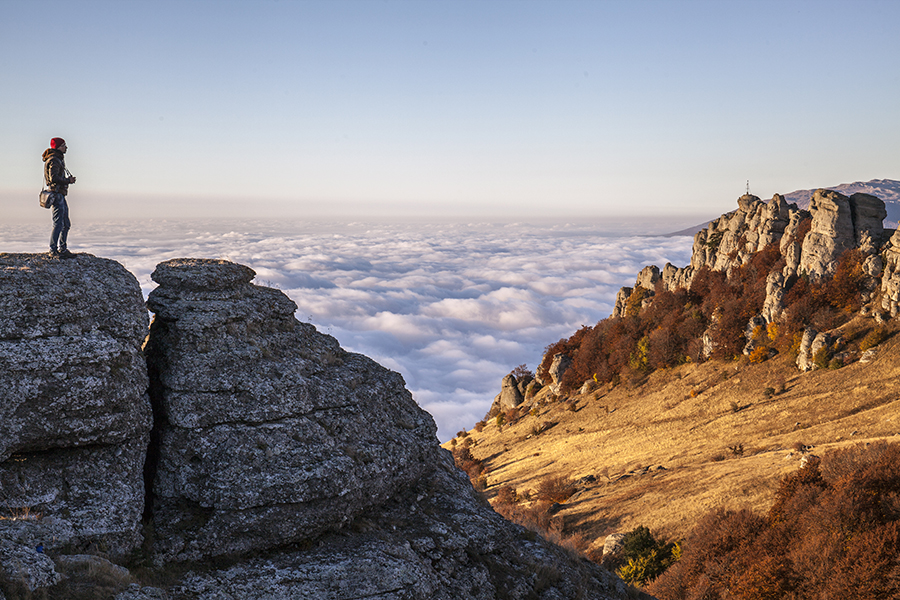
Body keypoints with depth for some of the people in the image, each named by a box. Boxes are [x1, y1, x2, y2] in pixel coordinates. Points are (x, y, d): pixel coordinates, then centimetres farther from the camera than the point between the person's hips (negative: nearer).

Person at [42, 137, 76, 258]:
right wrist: (68, 181, -14)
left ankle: (62, 248, 21)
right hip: (56, 194, -11)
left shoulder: (58, 159, 19)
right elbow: (53, 178, -23)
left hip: (61, 195, 11)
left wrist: (68, 179, 6)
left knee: (66, 224, 14)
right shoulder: (54, 160, -13)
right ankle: (53, 250, -6)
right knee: (58, 223, -10)